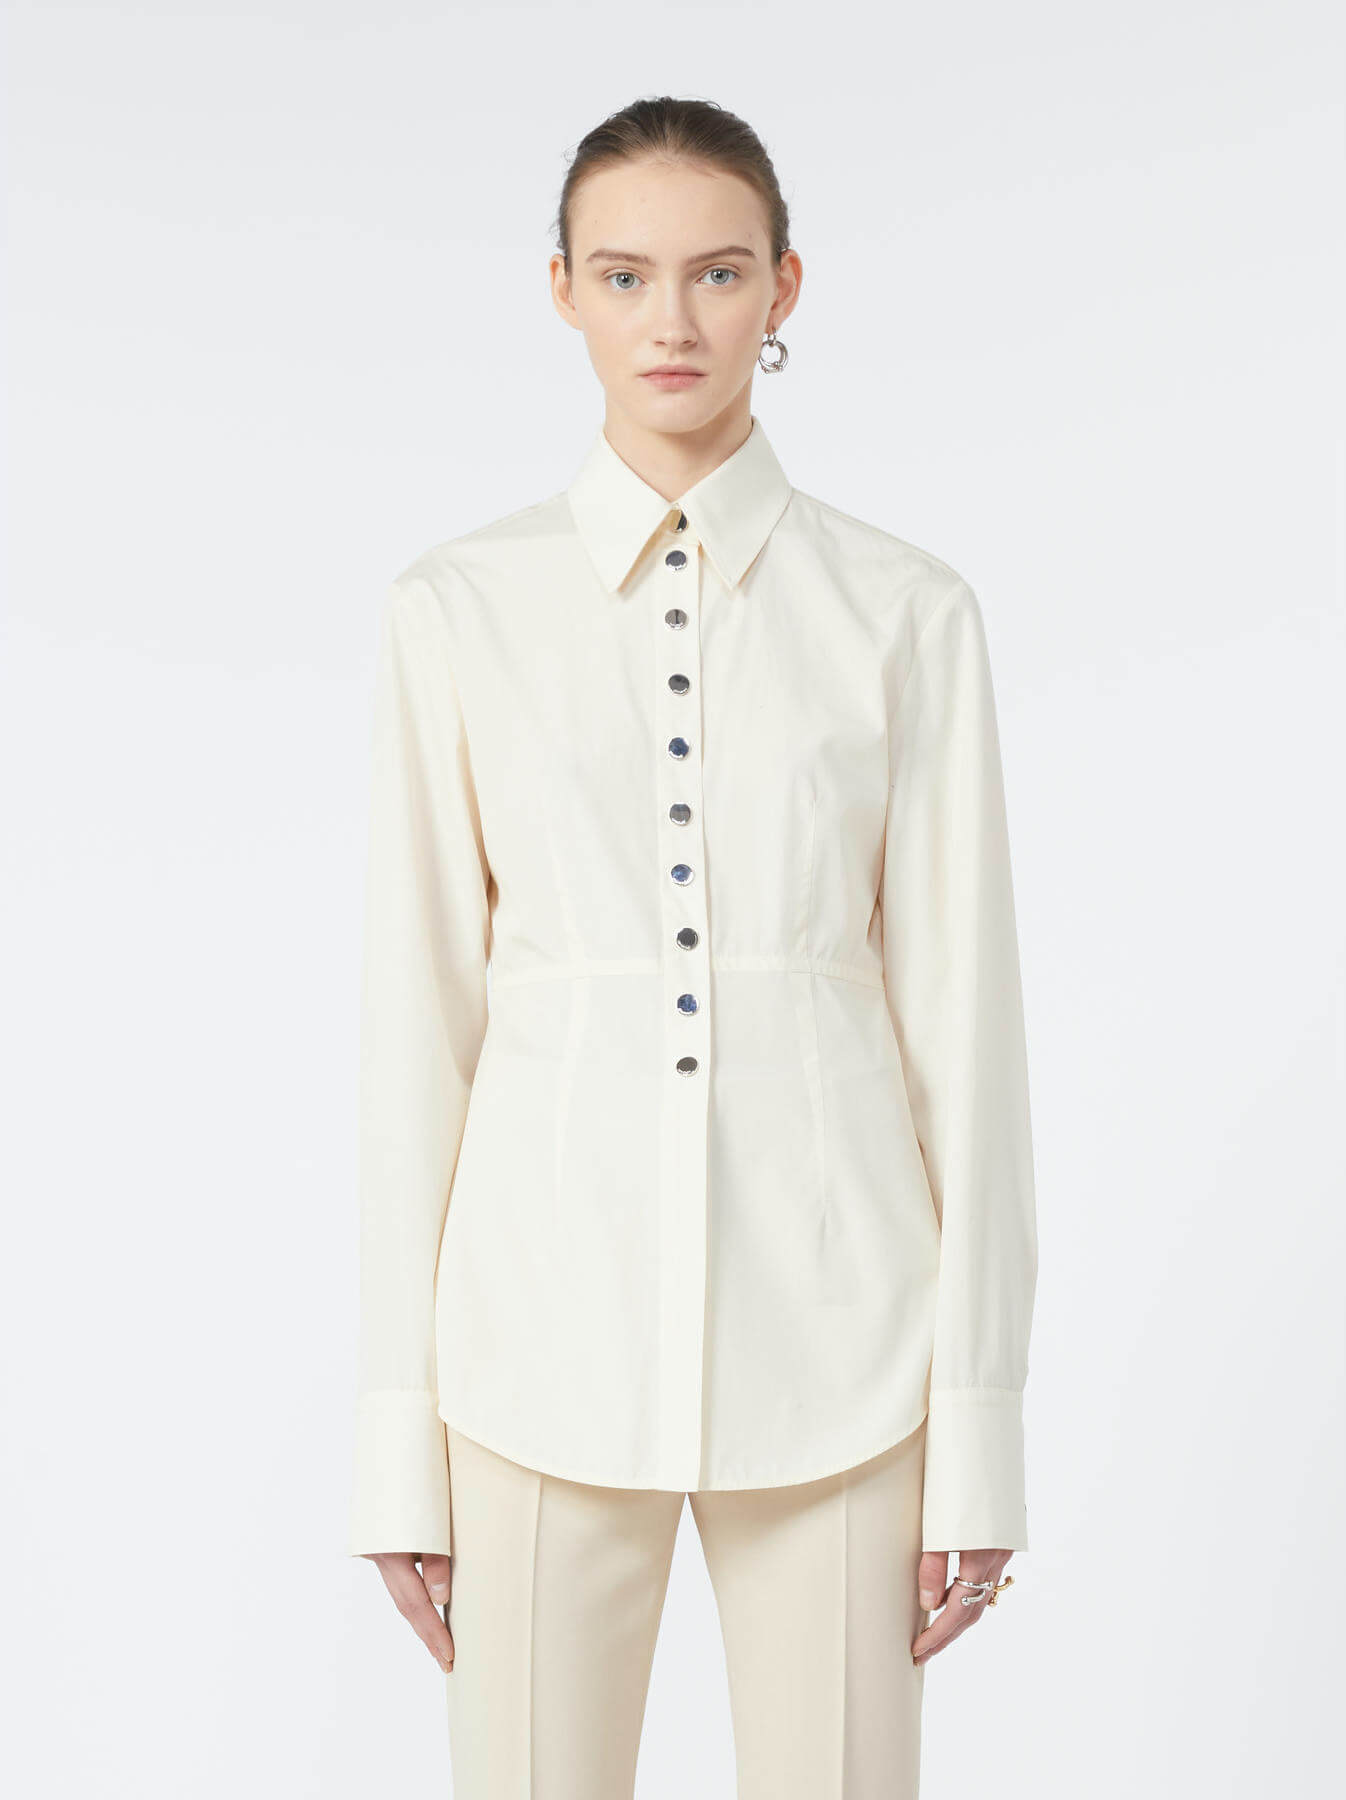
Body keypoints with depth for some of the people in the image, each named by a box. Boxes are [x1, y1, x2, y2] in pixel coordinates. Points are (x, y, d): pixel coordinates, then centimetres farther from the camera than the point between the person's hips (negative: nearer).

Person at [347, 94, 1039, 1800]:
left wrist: (980, 1423, -1)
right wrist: (397, 1422, 1)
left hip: (825, 1323, 0)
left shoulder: (905, 614, 0)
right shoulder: (461, 607, 1)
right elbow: (417, 1019, 2)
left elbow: (959, 1015, 0)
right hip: (555, 1315, 0)